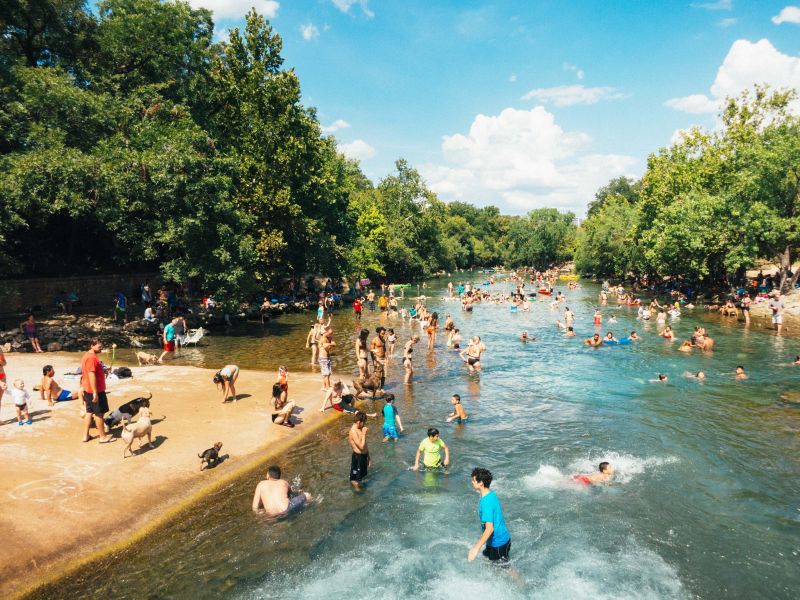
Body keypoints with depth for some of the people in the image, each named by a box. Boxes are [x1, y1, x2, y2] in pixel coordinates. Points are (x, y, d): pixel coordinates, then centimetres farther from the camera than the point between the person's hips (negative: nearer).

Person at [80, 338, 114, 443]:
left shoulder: (87, 356, 12)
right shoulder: (92, 358, -21)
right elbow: (91, 375, -25)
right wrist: (95, 393, -25)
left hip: (88, 390, 10)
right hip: (95, 390, -10)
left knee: (89, 412, 16)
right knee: (99, 413, -1)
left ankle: (85, 435, 22)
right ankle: (103, 437, 8)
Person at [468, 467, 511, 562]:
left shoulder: (486, 502, -29)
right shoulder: (491, 494, -1)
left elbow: (489, 529, -33)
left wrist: (476, 548, -32)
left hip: (498, 543, -9)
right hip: (502, 538, 9)